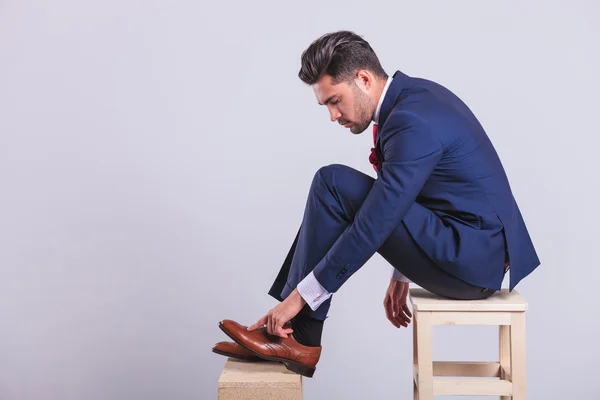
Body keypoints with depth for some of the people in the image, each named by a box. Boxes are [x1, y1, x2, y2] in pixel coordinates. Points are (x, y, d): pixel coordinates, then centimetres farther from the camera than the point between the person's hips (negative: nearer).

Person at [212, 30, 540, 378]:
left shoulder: (411, 121, -22)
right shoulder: (414, 95, 9)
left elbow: (374, 226, -24)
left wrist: (301, 296, -17)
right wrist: (403, 274, 21)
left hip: (472, 259, -10)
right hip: (482, 248, 10)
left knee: (333, 185, -15)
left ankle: (297, 336, -5)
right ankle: (286, 327, 9)